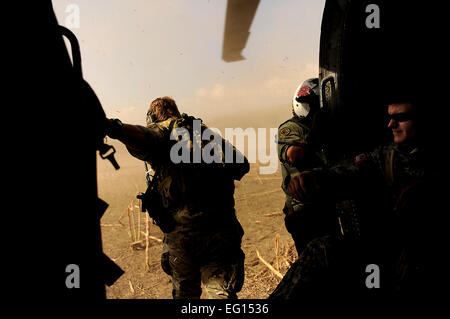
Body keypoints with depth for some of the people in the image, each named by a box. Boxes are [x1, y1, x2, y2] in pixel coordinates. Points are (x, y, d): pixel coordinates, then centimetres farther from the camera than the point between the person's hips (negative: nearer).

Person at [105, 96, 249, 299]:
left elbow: (143, 139, -23)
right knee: (221, 292, 7)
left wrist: (116, 129, -41)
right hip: (222, 232, 3)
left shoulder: (160, 131, 2)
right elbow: (242, 165, 16)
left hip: (182, 231, -2)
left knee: (185, 292, 20)